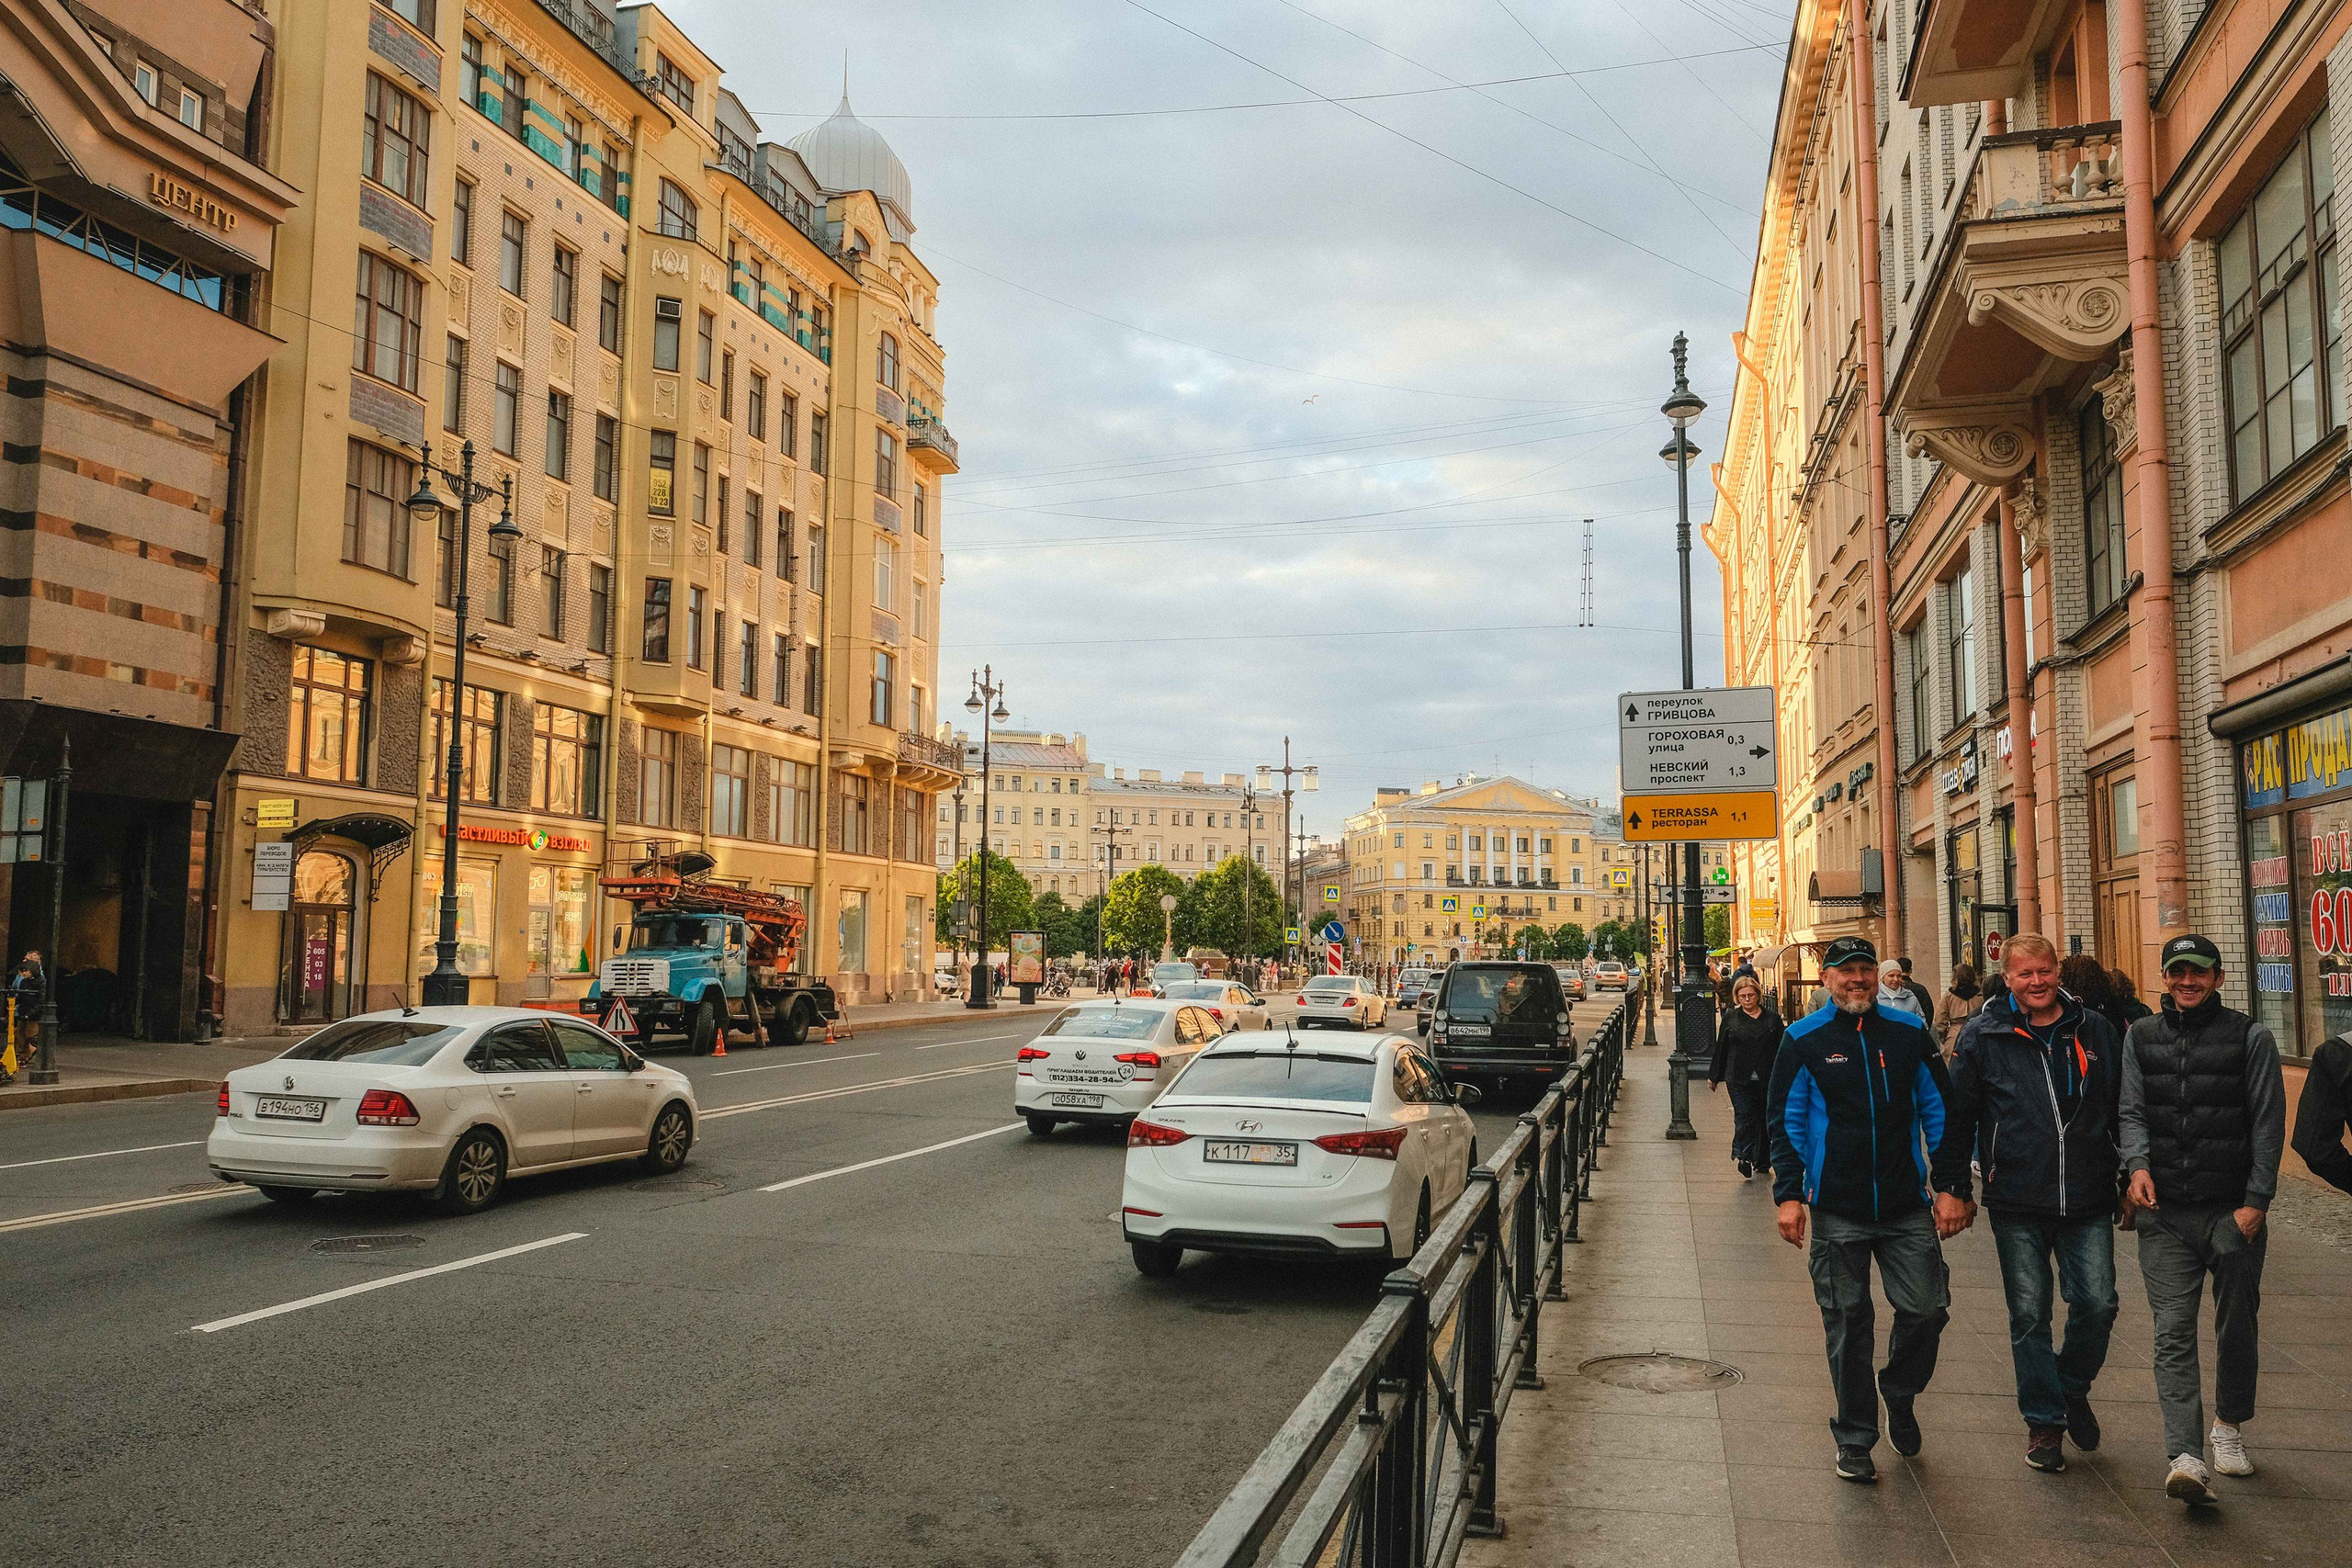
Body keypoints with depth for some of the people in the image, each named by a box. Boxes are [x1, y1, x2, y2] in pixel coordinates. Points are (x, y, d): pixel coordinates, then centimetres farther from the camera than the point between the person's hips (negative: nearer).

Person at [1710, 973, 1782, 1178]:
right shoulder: (1730, 1019, 6)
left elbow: (1782, 1047, 7)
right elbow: (1721, 1048, 10)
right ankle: (1743, 1155, -18)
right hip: (1740, 1079, -1)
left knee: (1765, 1120, 8)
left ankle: (1762, 1161, 18)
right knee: (1744, 1117, -11)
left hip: (1767, 1080, 1)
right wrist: (1714, 1076, 11)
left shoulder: (1772, 1018, 6)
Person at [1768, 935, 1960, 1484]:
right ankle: (1854, 1439, 18)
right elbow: (1784, 1120, 0)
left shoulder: (1909, 1034, 5)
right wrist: (1789, 1196, -6)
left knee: (1927, 1309, -1)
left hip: (1907, 1207, 2)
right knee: (1848, 1325, 5)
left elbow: (1939, 1112, 9)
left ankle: (1898, 1394, 29)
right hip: (1837, 1210, -2)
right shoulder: (1803, 1041, -1)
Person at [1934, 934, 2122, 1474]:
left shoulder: (2093, 1030, 6)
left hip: (2089, 1200, 2)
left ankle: (2073, 1389, 27)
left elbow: (2120, 1106, 14)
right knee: (2029, 1315, 4)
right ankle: (2044, 1420, 19)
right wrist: (1952, 1188, 0)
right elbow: (1956, 1116, 3)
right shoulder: (1982, 1035, 0)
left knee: (2097, 1304, -1)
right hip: (2017, 1204, -1)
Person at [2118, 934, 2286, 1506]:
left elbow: (2268, 1123, -1)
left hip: (2233, 1211, -1)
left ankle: (2228, 1425, 36)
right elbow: (2132, 1111, 6)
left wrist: (2256, 1200, -8)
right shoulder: (2141, 1037, 9)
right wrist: (2138, 1165, -13)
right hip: (2165, 1213, 1)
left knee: (2237, 1326, 13)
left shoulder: (2250, 1037, 1)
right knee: (2173, 1332, -9)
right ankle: (2186, 1459, -15)